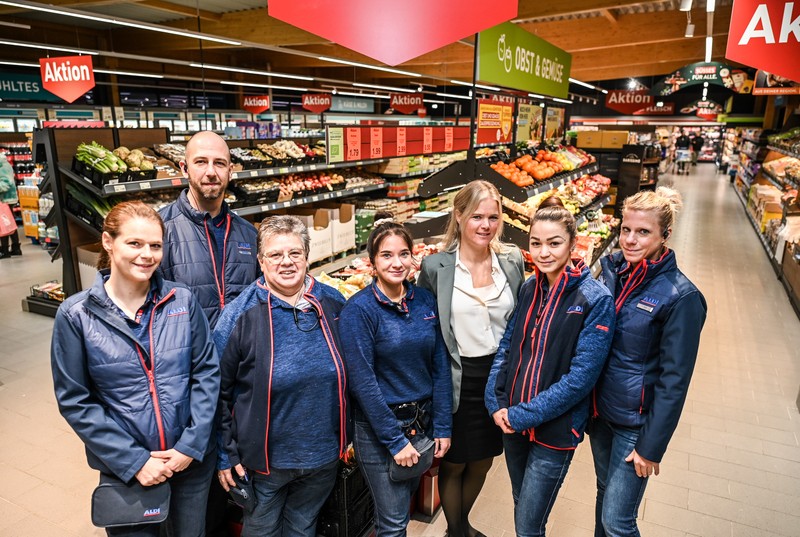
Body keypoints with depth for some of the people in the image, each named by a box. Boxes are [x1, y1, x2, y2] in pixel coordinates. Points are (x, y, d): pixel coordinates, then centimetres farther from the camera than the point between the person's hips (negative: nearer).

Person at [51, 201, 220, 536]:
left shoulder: (182, 301, -8)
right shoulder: (76, 315, -10)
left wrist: (191, 445, -11)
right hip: (124, 468, -1)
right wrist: (133, 461, -12)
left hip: (194, 460, 2)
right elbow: (74, 400, -7)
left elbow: (207, 371, -5)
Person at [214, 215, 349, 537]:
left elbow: (347, 372, 8)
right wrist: (225, 455, -7)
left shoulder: (333, 305, -4)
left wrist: (347, 435, 9)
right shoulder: (241, 314, -13)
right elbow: (218, 390, -8)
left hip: (324, 454, 3)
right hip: (264, 459, -2)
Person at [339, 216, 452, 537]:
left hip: (423, 422, 5)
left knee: (404, 506, 22)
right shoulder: (359, 309, -15)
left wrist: (443, 427, -1)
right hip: (379, 426, -5)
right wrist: (395, 440, -15)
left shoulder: (425, 301, -1)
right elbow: (362, 381, -17)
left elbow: (440, 367, 2)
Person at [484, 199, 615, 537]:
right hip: (513, 422, 5)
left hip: (555, 430, -5)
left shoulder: (595, 300, -16)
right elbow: (506, 347, 5)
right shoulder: (530, 288, 0)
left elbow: (581, 377, -19)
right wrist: (496, 403, -7)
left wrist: (523, 416, -18)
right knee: (522, 506, 23)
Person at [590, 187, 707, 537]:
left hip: (635, 420, -5)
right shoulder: (611, 269, -3)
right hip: (599, 407, 5)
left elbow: (674, 380, -16)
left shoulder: (681, 297, -20)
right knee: (605, 489, 24)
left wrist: (651, 447, -13)